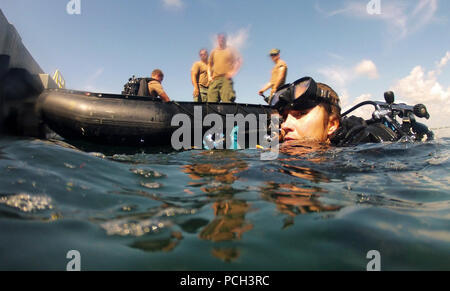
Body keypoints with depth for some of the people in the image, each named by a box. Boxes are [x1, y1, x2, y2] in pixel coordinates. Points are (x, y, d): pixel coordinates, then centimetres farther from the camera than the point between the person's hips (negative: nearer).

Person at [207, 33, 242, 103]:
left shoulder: (230, 51, 13)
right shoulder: (214, 52, 22)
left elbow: (238, 61, 6)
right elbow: (209, 65, 27)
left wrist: (232, 72, -8)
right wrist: (209, 76, 12)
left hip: (226, 79, -3)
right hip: (214, 79, 3)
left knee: (227, 101, -18)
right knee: (211, 104, -7)